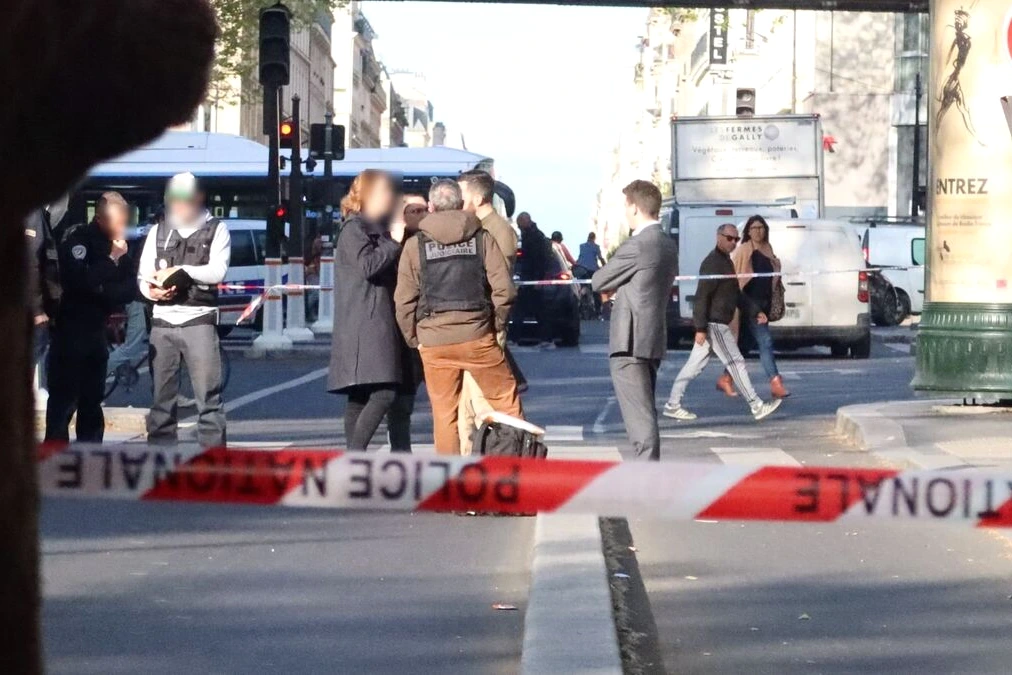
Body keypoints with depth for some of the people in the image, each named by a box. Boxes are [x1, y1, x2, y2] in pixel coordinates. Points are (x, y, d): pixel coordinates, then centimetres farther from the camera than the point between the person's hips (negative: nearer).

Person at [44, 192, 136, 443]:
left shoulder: (117, 244, 7)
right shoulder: (77, 239, -10)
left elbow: (129, 290, 3)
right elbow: (83, 281, -25)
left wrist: (103, 290, -14)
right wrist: (112, 259, -19)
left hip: (97, 332, 6)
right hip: (70, 331, -6)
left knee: (92, 400, 11)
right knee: (64, 400, -8)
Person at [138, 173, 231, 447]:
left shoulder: (216, 229, 7)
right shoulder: (158, 232, 17)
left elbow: (217, 270, -6)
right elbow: (143, 273, 12)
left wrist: (180, 270, -14)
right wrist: (150, 289, -10)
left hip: (199, 319, -4)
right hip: (162, 321, 4)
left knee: (209, 397, -8)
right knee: (161, 396, 6)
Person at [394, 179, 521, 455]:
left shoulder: (416, 245, 2)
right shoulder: (482, 239, 2)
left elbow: (404, 301, 1)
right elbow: (504, 289, -3)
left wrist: (414, 338, 12)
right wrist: (498, 325, 11)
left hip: (434, 341, 1)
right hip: (478, 337, -1)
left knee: (444, 413, 6)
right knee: (504, 401, 9)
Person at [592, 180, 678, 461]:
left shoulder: (636, 245, -16)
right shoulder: (668, 245, 12)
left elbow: (598, 282, -8)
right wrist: (619, 289, 9)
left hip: (630, 342, -9)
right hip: (653, 339, 9)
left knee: (639, 415, -9)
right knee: (644, 413, 17)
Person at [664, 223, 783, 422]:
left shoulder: (726, 262, 18)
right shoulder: (713, 262, -15)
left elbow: (736, 293, 25)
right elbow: (702, 296, -21)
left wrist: (755, 312, 15)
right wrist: (701, 328, -24)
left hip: (717, 324, 10)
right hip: (714, 324, -10)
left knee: (695, 364, 11)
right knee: (735, 362, -5)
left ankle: (672, 405, 14)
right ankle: (757, 407, -1)